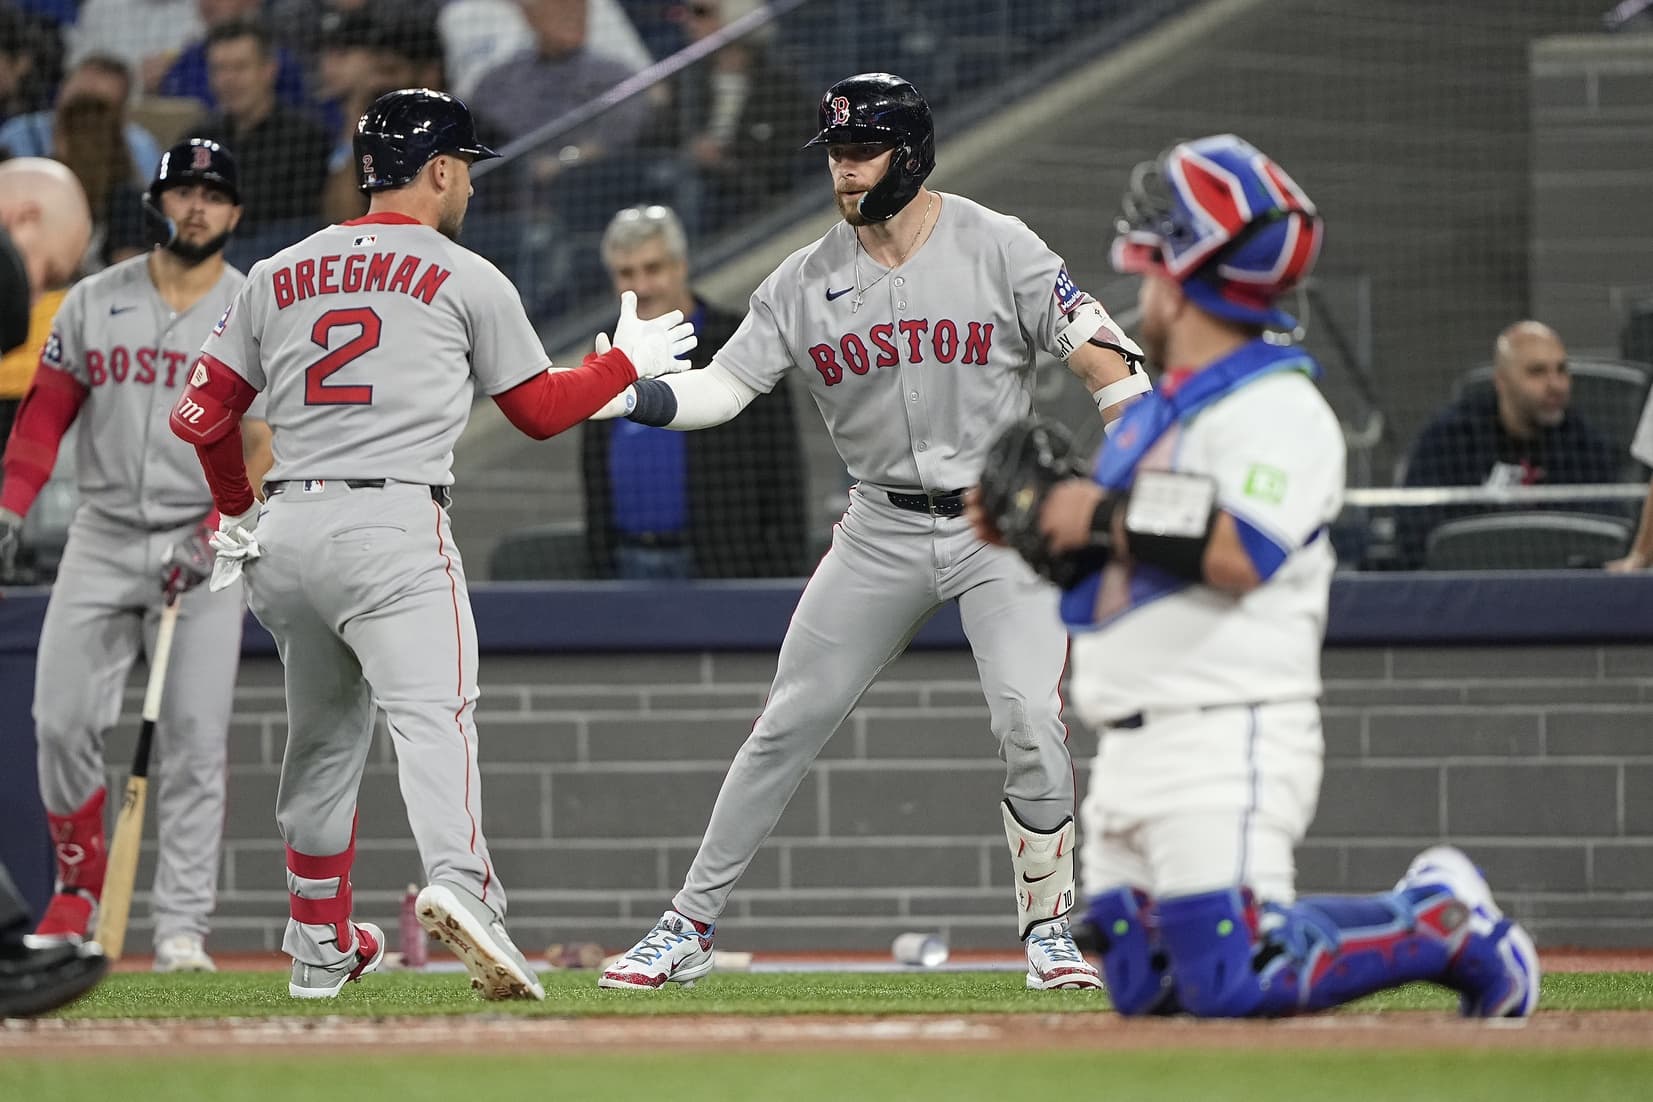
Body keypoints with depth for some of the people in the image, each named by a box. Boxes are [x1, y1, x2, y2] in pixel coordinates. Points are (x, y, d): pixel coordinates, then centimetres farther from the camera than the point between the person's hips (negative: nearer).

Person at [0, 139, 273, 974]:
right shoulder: (93, 302, 8)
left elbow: (262, 446, -6)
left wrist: (215, 538, -19)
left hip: (202, 544, -2)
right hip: (102, 536, 2)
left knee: (195, 740, -7)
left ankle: (182, 928, -6)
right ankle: (79, 884, 16)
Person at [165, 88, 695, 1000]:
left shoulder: (279, 275, 16)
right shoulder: (465, 279, 4)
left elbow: (202, 413, 16)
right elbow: (541, 409, 13)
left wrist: (235, 514, 32)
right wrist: (631, 360, 28)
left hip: (284, 535, 5)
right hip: (394, 527, -5)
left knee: (323, 737, 20)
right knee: (433, 716, -18)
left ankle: (321, 946, 29)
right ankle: (459, 885, -43)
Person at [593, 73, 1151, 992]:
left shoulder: (997, 249, -9)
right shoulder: (806, 281, 0)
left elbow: (1104, 364, -10)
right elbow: (724, 387, -4)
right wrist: (626, 397, -23)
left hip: (1000, 526, -3)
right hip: (883, 530, 3)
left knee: (1032, 724, -17)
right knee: (787, 728, 2)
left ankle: (1047, 931, 1)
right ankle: (689, 928, 10)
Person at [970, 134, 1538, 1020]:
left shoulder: (1276, 408, -10)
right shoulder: (1149, 415, 19)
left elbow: (1242, 556, -25)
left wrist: (1102, 515, -18)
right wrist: (1038, 532, 7)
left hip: (1228, 739, -9)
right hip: (1134, 748, 9)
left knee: (1229, 987, -19)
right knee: (1143, 987, 6)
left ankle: (1442, 924, 3)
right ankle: (1419, 915, 17)